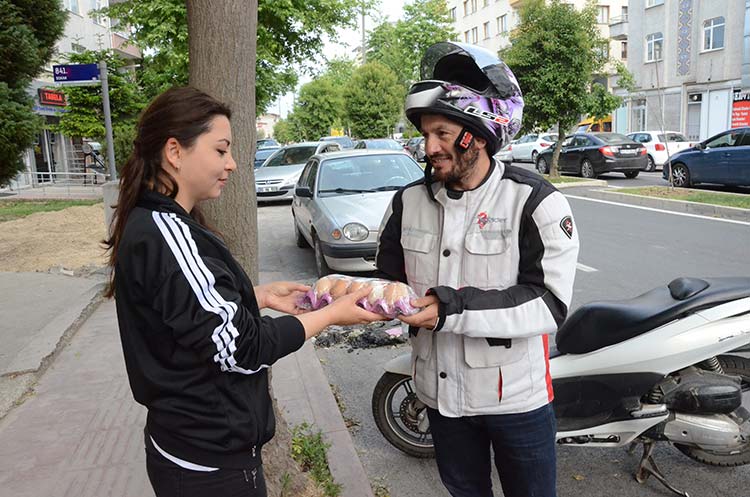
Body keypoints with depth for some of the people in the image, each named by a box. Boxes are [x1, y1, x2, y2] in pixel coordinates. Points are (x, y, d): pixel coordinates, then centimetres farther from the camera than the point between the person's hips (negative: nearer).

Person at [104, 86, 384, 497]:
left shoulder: (149, 223, 3)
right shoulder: (165, 235, -27)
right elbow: (238, 347, -25)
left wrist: (262, 295, 4)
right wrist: (333, 314, -15)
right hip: (211, 462, -9)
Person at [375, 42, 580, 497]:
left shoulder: (535, 202, -16)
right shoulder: (409, 201, 0)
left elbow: (549, 303, -23)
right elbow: (389, 275, 4)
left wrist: (451, 309, -31)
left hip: (516, 396, -4)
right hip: (442, 392, 4)